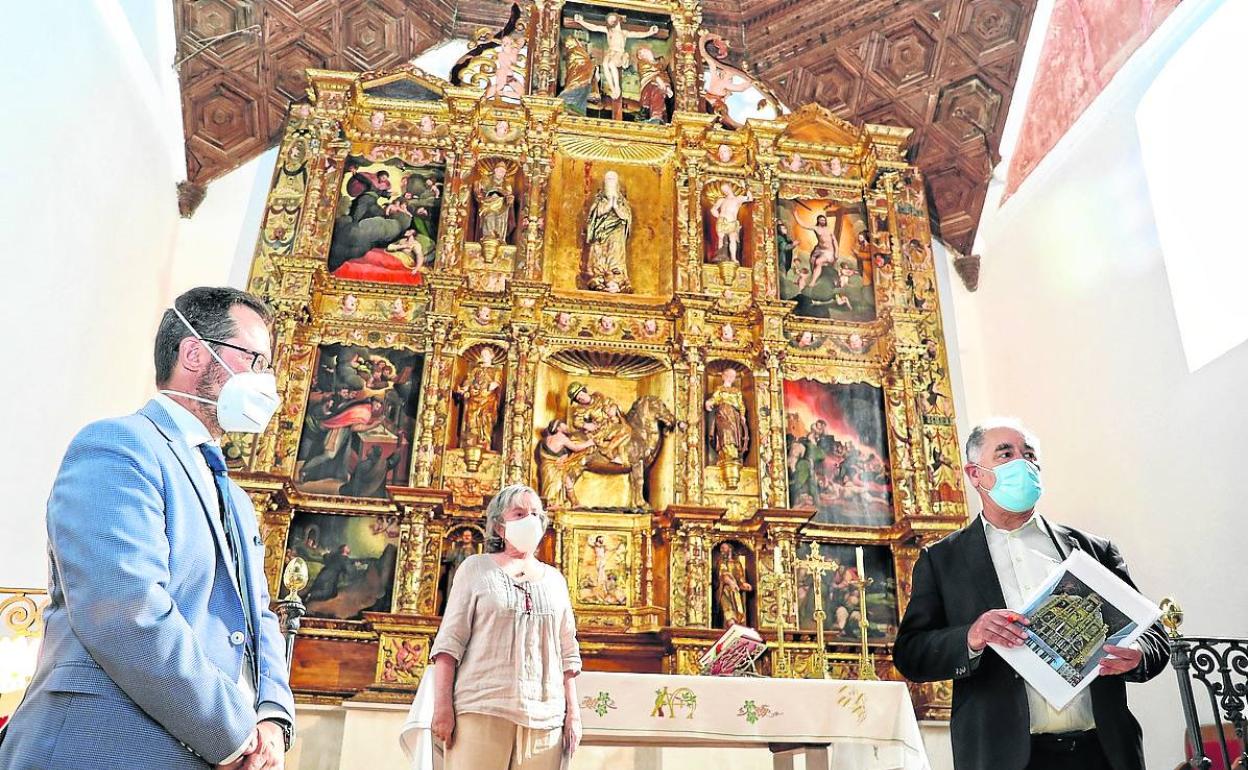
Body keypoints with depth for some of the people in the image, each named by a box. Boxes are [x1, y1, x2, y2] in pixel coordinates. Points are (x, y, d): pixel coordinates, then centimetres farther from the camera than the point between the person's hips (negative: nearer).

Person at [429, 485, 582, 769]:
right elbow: (450, 641, 1)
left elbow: (567, 653, 16)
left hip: (544, 717, 3)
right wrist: (442, 706, -8)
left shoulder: (555, 579, 17)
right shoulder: (476, 568, 8)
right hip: (482, 710, -3)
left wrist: (573, 713, 9)